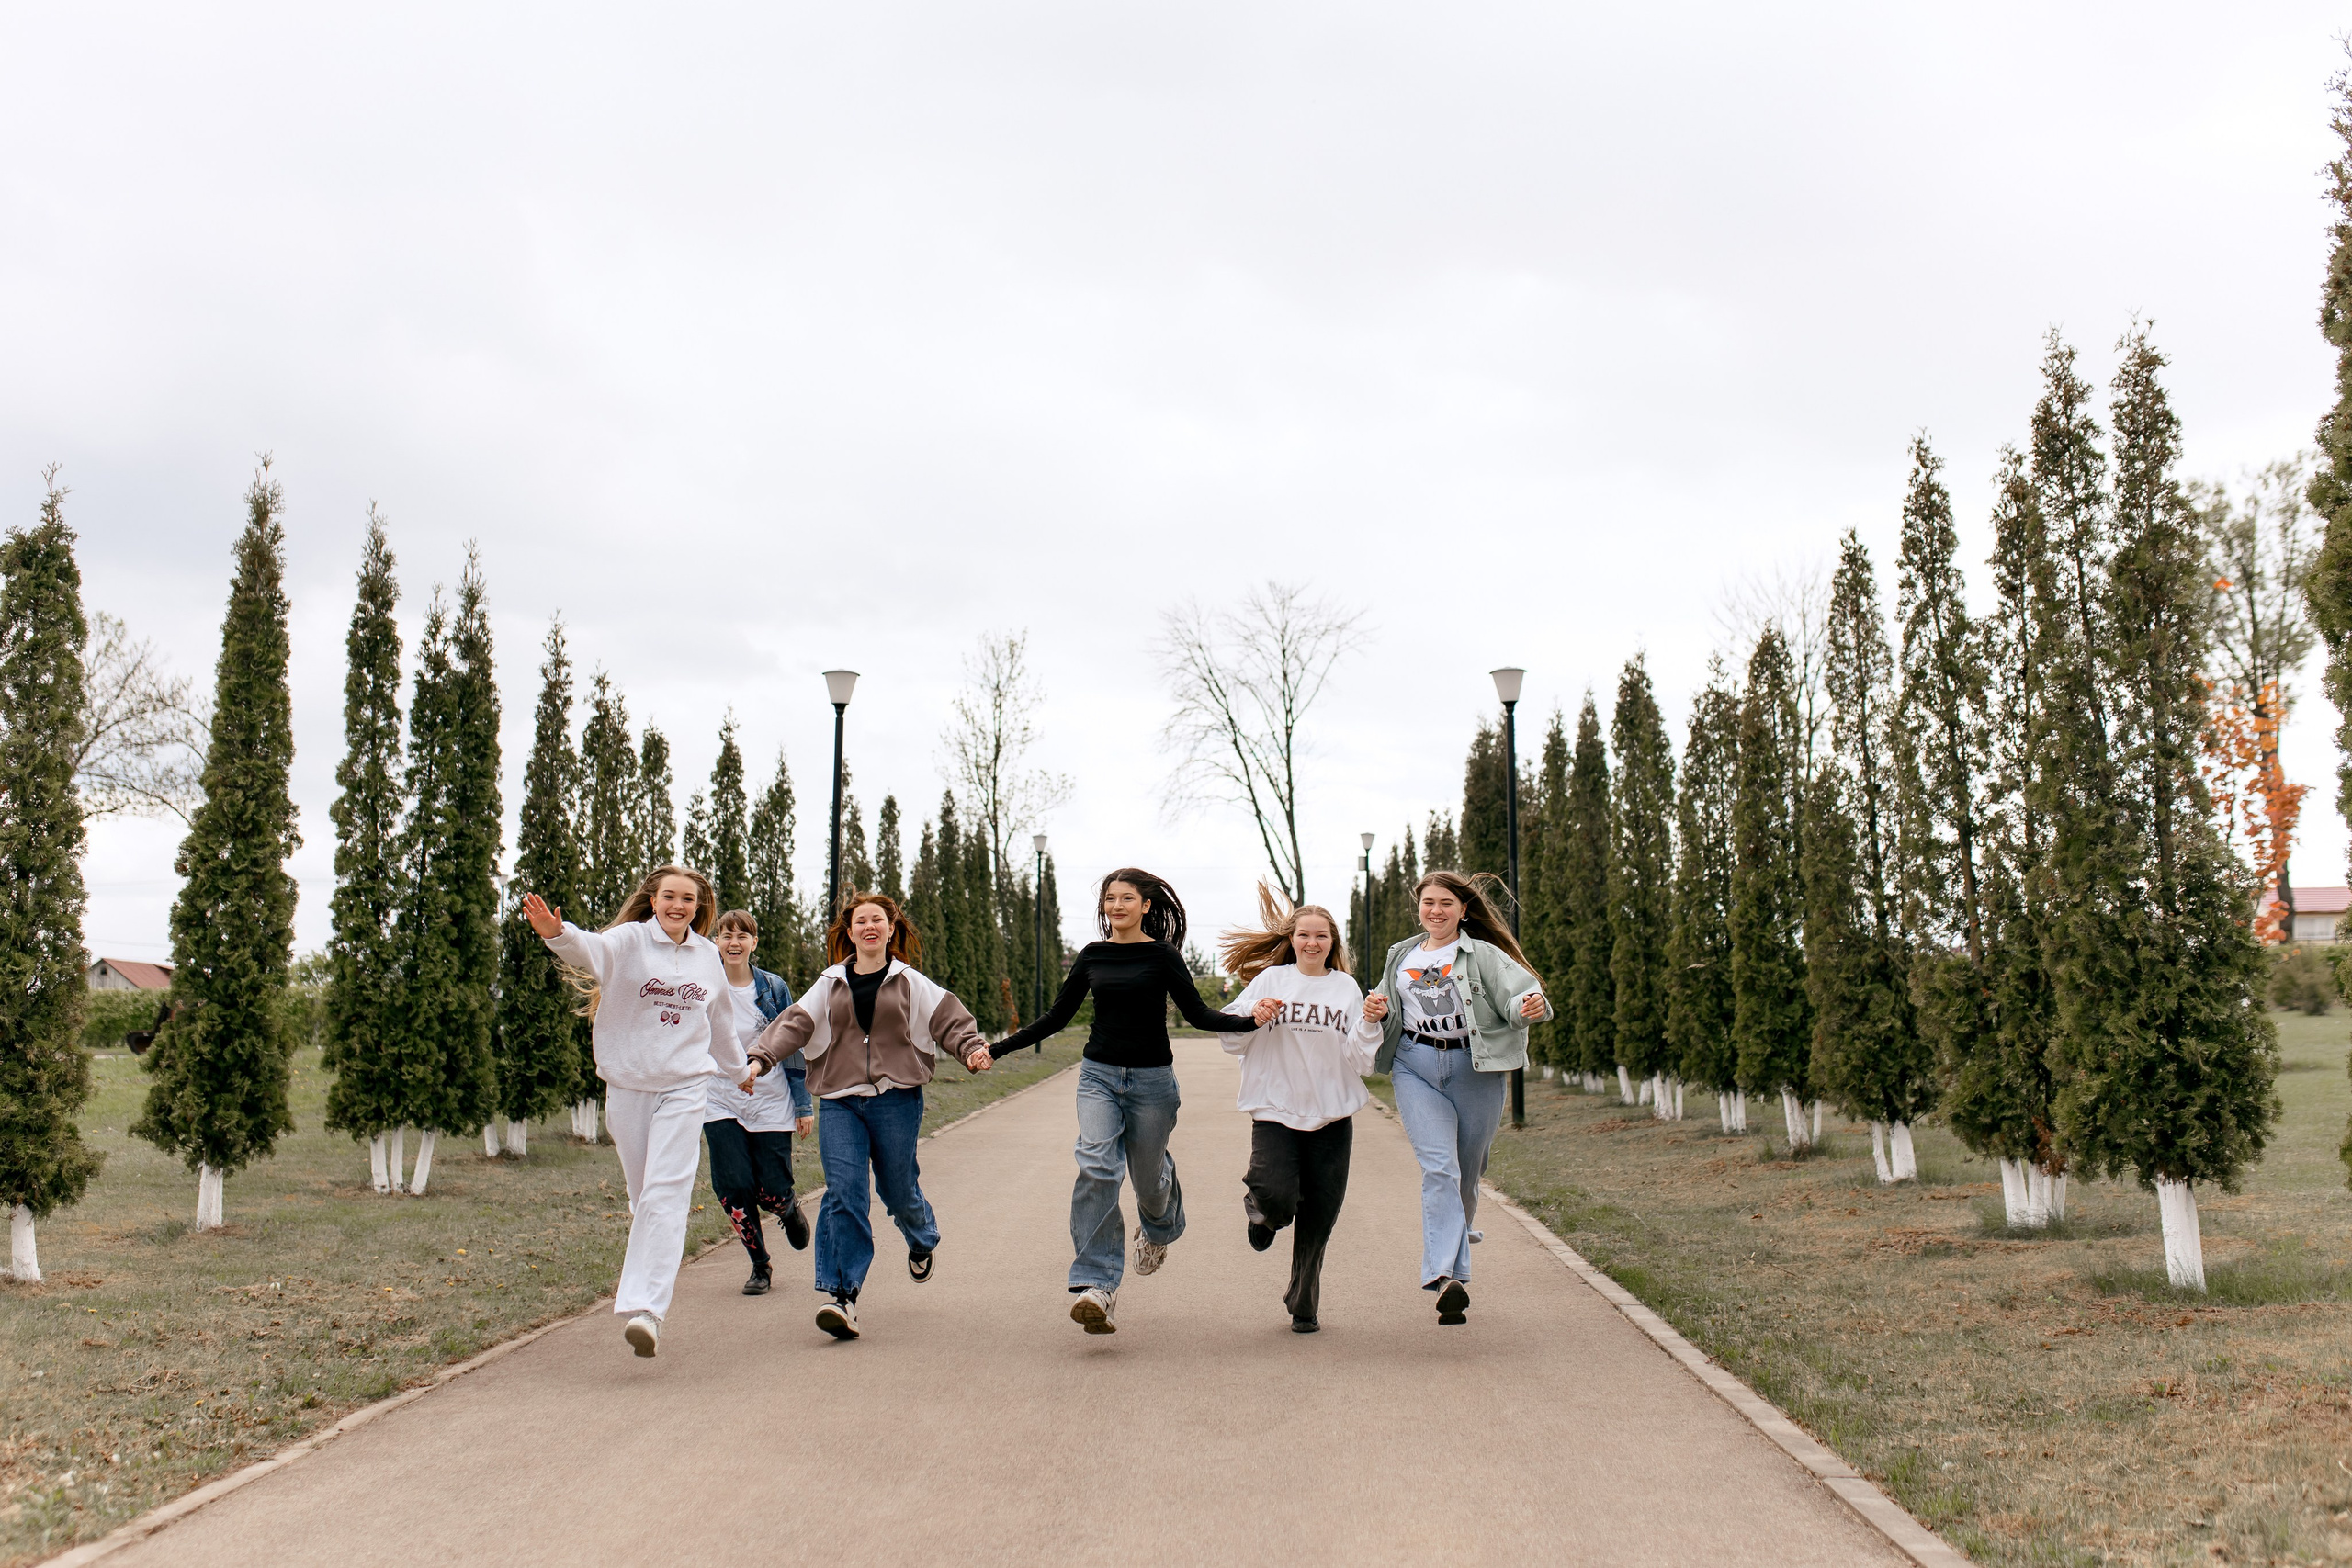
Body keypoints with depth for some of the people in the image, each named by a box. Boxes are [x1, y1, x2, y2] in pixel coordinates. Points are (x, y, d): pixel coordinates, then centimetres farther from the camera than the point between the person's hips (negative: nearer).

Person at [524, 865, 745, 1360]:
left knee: (666, 1195, -13)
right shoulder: (630, 940, -4)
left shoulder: (707, 955, 8)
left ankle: (646, 1308, -20)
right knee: (642, 1195, 11)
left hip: (684, 1087, 0)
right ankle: (653, 1273, 35)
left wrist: (739, 1069, 37)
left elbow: (720, 1022, 24)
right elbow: (591, 950, -28)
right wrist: (557, 933, -50)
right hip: (627, 1086, 0)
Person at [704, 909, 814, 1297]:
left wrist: (804, 1104, 2)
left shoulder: (773, 988, 0)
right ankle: (760, 1266, 13)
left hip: (769, 1101, -1)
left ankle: (790, 1208, 35)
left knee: (773, 1194, -3)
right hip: (720, 1102, 1)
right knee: (733, 1189, -7)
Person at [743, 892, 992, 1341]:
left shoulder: (911, 983, 7)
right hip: (840, 1102, 1)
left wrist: (972, 1049, -17)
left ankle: (922, 1241, 42)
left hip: (896, 1099, -1)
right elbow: (794, 1025, 5)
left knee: (898, 1189, 6)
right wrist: (760, 1059, -10)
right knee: (843, 1191, -13)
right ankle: (843, 1295, -13)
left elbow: (949, 1019, 1)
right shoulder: (830, 985, 12)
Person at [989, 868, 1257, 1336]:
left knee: (1148, 1175, 10)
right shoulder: (1092, 956, 6)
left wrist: (1249, 1021, -22)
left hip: (1151, 1079, -2)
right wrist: (997, 1049, 10)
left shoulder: (1162, 956, -4)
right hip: (1099, 1075, 2)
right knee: (1097, 1169, -19)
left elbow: (1198, 1014, -5)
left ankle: (1157, 1230, 49)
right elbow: (1056, 1017, 12)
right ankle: (1097, 1288, -21)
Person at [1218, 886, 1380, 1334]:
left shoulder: (1346, 988, 8)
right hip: (1275, 1108, -2)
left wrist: (1370, 1023, -11)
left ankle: (1304, 1305, 22)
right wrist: (1253, 1017, -14)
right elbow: (1232, 1040, 4)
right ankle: (1263, 1212, 18)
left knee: (1319, 1217, 3)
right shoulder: (1270, 980, 3)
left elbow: (1357, 1059, 4)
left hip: (1332, 1114, 2)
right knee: (1277, 1196, -20)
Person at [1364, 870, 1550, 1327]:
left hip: (1474, 1068, -1)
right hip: (1416, 1068, 1)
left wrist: (1530, 1006, -34)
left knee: (1466, 1174, 9)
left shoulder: (1483, 955, 0)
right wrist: (1377, 1012, 1)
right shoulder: (1401, 956, 15)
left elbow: (1519, 993, -11)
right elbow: (1388, 1011, 24)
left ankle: (1448, 1268, 30)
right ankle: (1447, 1276, -24)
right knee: (1439, 1167, -16)